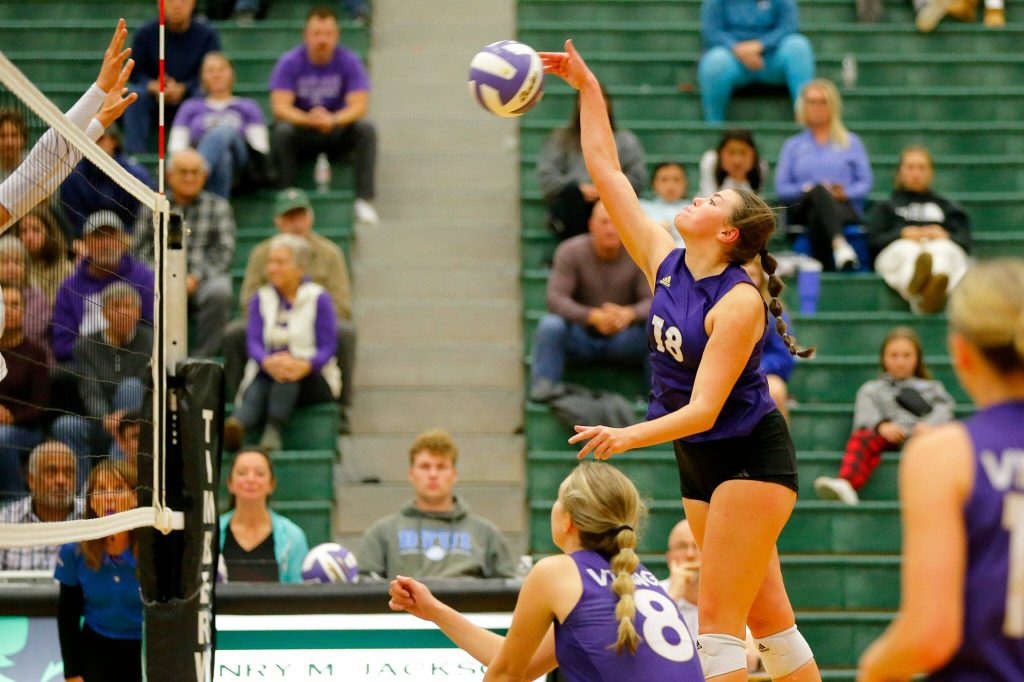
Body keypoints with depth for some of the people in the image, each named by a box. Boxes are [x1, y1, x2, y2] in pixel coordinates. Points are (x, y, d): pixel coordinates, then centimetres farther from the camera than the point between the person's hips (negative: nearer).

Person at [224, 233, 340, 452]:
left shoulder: (318, 298, 3)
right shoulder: (261, 298, 13)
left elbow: (328, 346, -6)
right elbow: (253, 341, -1)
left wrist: (305, 366, -29)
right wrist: (267, 362, -27)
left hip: (311, 379, -1)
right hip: (267, 373, 2)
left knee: (287, 371, -36)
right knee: (254, 392, -33)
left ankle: (273, 432, -52)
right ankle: (237, 426, -67)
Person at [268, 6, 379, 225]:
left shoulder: (349, 61, -9)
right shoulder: (290, 62, -11)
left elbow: (359, 106, -17)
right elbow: (280, 107, -19)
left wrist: (333, 120, -39)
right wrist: (308, 119, -40)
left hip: (337, 132, 1)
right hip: (302, 135, -1)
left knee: (366, 129, -28)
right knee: (283, 131, -33)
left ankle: (364, 200, -26)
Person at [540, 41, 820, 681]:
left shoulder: (740, 302, -20)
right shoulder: (665, 263, 0)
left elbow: (702, 409, -26)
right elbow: (607, 173, 5)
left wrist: (630, 436, -40)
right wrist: (588, 88, 3)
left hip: (751, 458, -8)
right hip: (700, 462, 8)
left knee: (718, 619, -11)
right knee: (768, 618, 10)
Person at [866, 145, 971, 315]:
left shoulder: (949, 207, 37)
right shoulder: (885, 207, 36)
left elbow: (964, 241, 17)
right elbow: (872, 239, 15)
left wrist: (945, 236, -7)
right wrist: (902, 234, -6)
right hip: (896, 249, 0)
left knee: (943, 250, -40)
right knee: (908, 252, -41)